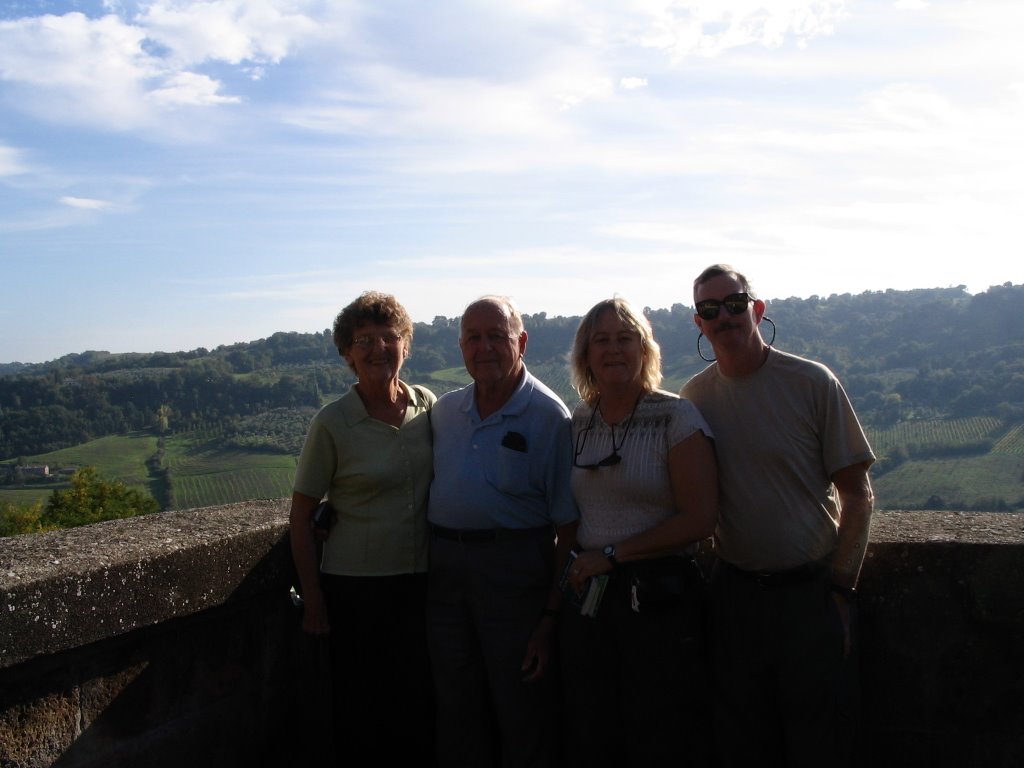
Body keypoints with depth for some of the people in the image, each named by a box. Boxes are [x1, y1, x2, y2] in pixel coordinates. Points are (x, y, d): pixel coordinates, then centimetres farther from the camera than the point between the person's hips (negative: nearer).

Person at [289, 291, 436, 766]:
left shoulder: (427, 406, 0)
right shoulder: (332, 423, -9)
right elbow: (301, 516, -3)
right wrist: (312, 598, -5)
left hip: (421, 581, 3)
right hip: (355, 585, -3)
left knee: (421, 706, 10)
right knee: (360, 712, 8)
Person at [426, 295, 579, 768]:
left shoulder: (549, 416, -9)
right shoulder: (444, 411, 8)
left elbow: (569, 526, -10)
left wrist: (551, 615, -14)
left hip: (513, 568, -5)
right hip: (445, 567, 5)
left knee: (522, 716, 6)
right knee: (457, 712, 17)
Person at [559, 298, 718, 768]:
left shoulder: (676, 417, -8)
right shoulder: (577, 422, 7)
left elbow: (699, 519, -14)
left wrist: (612, 555, -14)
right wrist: (572, 565, 0)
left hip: (659, 598, -5)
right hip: (586, 594, 5)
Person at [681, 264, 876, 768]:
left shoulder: (812, 383, -7)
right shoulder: (695, 396, 3)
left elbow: (858, 495, -5)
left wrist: (840, 589, -10)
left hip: (811, 592, -3)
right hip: (734, 590, 3)